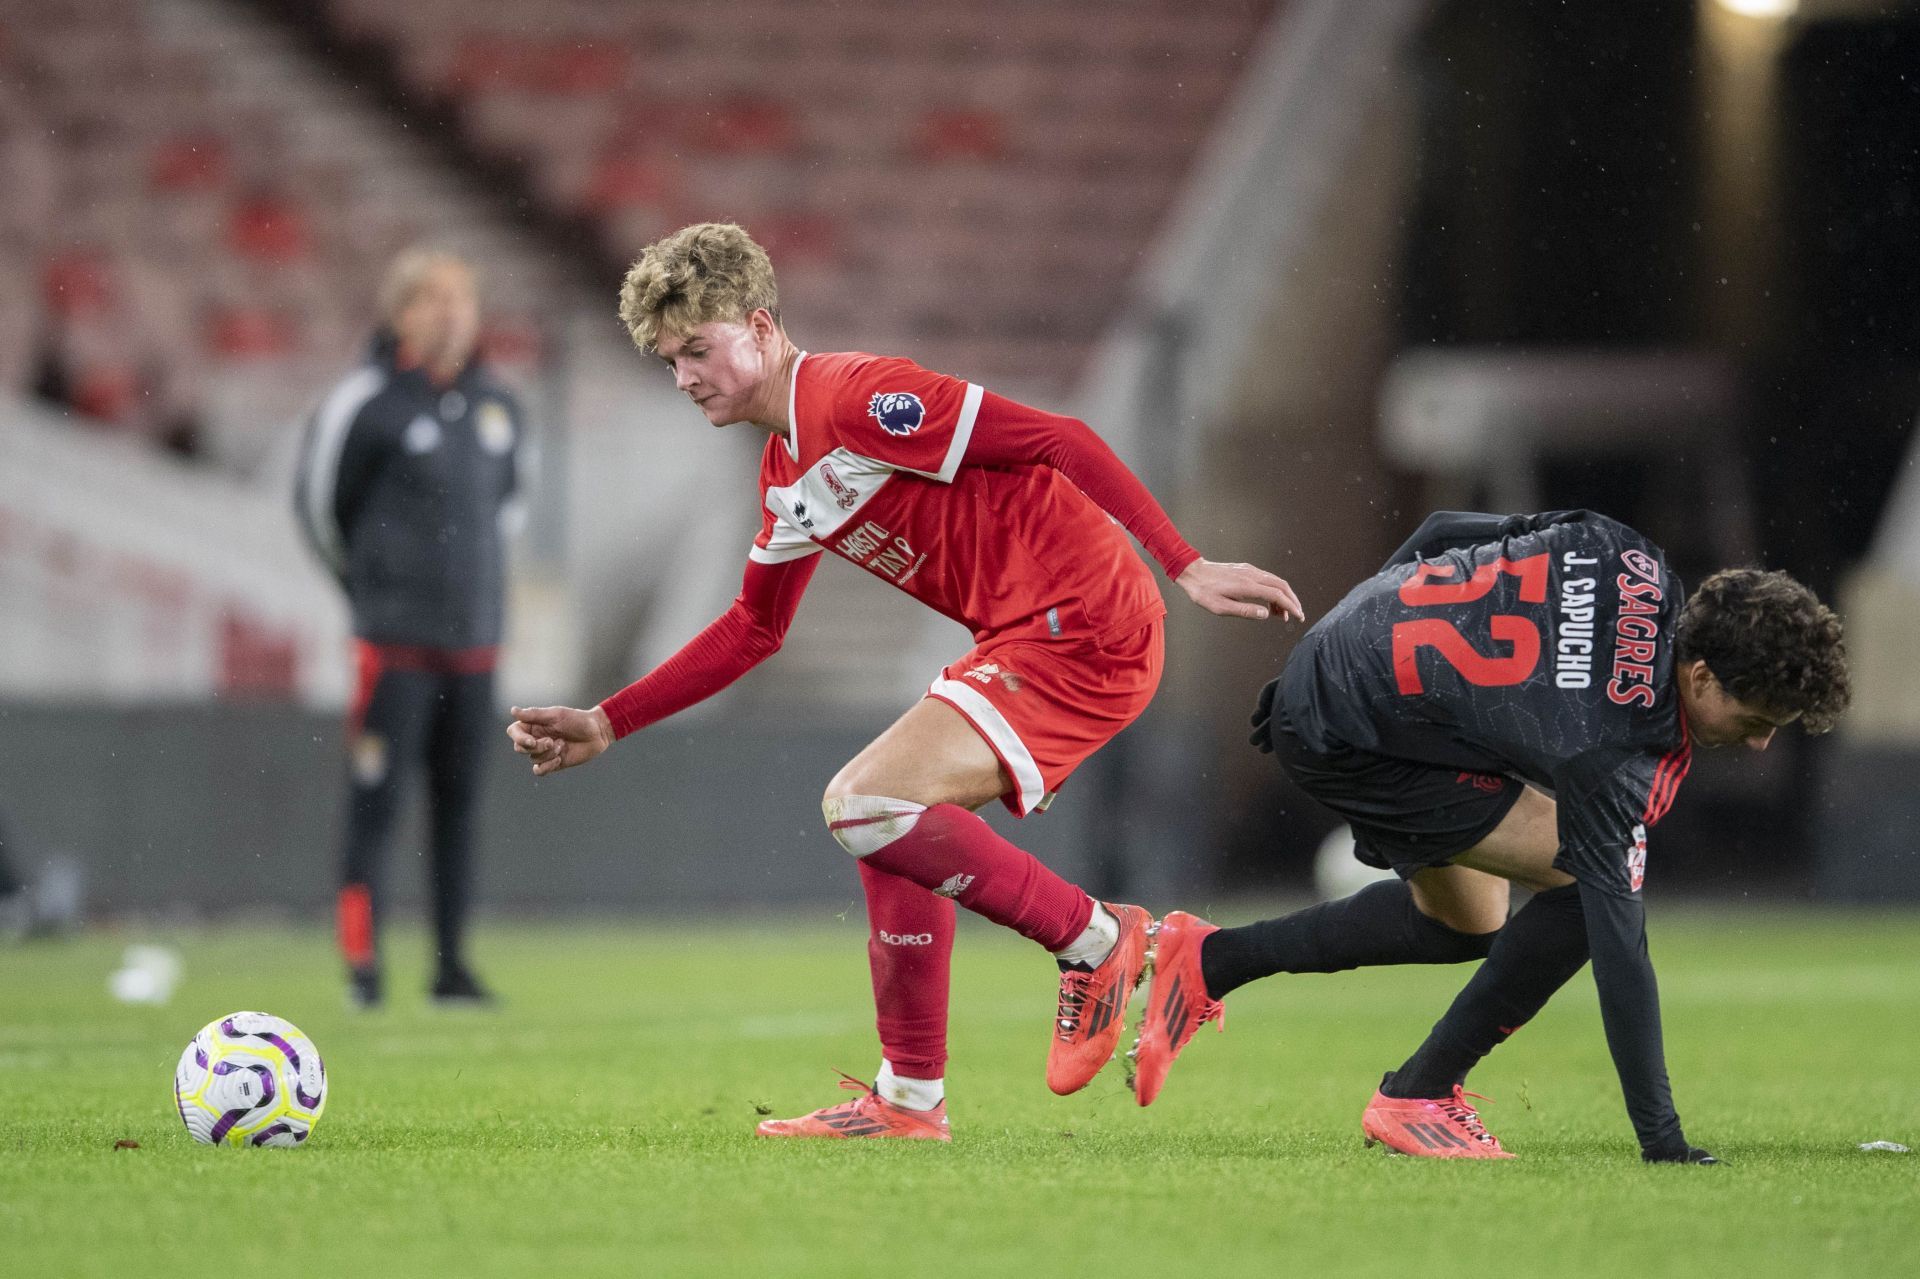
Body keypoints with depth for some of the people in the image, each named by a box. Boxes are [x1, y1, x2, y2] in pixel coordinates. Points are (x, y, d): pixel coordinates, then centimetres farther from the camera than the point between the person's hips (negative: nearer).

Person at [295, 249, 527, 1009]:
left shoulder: (498, 407, 8)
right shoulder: (367, 404, -9)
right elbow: (321, 502, 1)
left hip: (474, 639, 5)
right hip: (394, 641, -5)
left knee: (459, 804, 7)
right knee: (376, 803, -7)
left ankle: (452, 966, 12)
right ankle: (362, 961, -3)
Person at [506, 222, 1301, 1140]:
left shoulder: (856, 396, -13)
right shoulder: (785, 479, 17)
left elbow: (1058, 442, -17)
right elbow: (752, 631, 30)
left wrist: (1186, 566, -21)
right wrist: (606, 725, 25)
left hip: (1083, 626, -10)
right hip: (1021, 638, 10)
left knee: (863, 805, -17)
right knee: (892, 828, 15)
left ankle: (1101, 944, -6)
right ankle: (909, 1100, 23)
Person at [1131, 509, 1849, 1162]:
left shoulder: (1637, 569, -12)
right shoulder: (1610, 749, -30)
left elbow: (1447, 532, 3)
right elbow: (1617, 943, -30)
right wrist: (1661, 1139, -29)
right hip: (1343, 735, -9)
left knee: (1463, 925, 23)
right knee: (1586, 887, -15)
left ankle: (1209, 959, 31)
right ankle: (1419, 1096, -3)